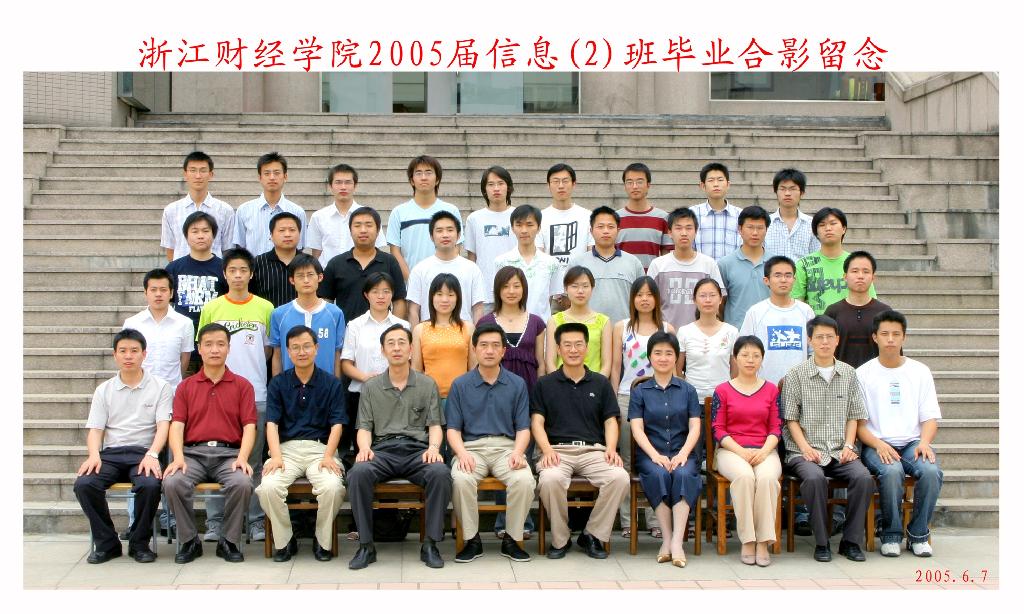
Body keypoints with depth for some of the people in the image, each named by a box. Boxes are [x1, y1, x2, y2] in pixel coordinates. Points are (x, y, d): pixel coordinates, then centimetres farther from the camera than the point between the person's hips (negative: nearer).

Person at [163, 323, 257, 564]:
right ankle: (189, 541, -8)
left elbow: (249, 426, 3)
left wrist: (242, 458, -15)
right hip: (193, 453, 1)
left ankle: (228, 541, -10)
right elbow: (177, 425, 5)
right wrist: (178, 457, -14)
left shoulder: (242, 385, 12)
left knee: (242, 483, -32)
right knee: (172, 483, -29)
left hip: (229, 453, -1)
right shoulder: (186, 387, 16)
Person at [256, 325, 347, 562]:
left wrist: (328, 456, -15)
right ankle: (284, 541, -4)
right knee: (268, 487, -28)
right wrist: (276, 457, -15)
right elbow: (272, 423, 1)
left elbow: (337, 424, 1)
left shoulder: (331, 383, 8)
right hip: (287, 448, 1)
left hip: (320, 448, -1)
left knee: (332, 487, -31)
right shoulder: (278, 383, 10)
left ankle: (323, 541, -5)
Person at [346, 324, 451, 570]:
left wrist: (434, 447, -12)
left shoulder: (427, 385, 15)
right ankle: (366, 545, -22)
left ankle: (430, 544, -21)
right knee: (358, 473, -33)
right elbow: (364, 427, 11)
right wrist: (364, 447, -11)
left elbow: (435, 424, 9)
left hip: (417, 450, 0)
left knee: (441, 473, -34)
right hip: (382, 450, 0)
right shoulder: (370, 387, 16)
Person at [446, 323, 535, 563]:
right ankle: (472, 540, -13)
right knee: (460, 480, -34)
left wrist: (517, 452, -14)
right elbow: (453, 429, 5)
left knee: (525, 480, -31)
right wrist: (462, 453, -15)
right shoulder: (460, 385, 9)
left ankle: (512, 540, -10)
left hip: (506, 446, 0)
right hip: (471, 447, 0)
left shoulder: (517, 384, 10)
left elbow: (523, 428, 7)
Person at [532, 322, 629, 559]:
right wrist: (547, 449, -13)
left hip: (594, 450, 2)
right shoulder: (544, 384, 13)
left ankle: (592, 536, -9)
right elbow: (536, 422, 5)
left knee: (620, 477, -29)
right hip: (558, 450, -1)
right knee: (550, 480, -36)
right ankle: (560, 539, -12)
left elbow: (610, 421, 12)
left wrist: (611, 448, -8)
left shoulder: (601, 383, 17)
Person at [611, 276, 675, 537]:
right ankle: (626, 521, 6)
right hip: (627, 398, 0)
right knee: (626, 460, 1)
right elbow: (616, 367, 8)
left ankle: (656, 520, 6)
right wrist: (613, 402, 3)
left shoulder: (667, 329, 9)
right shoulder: (621, 328, 9)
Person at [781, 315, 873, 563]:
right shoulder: (797, 374, 3)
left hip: (840, 451, 3)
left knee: (864, 477, -26)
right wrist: (805, 447, -12)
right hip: (805, 450, -3)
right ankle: (822, 542, -18)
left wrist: (848, 445, -2)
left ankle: (851, 541, -10)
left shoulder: (848, 374, 13)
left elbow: (853, 415, 13)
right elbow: (791, 418, 1)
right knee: (814, 478, -34)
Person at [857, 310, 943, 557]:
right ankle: (891, 534, -15)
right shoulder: (863, 374, 7)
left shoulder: (920, 371, 14)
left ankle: (918, 535, -11)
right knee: (892, 471, -35)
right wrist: (878, 444, -16)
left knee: (931, 471, -30)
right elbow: (857, 422, 2)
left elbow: (930, 417, 10)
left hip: (912, 443, 2)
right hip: (877, 445, -2)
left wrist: (924, 442, -11)